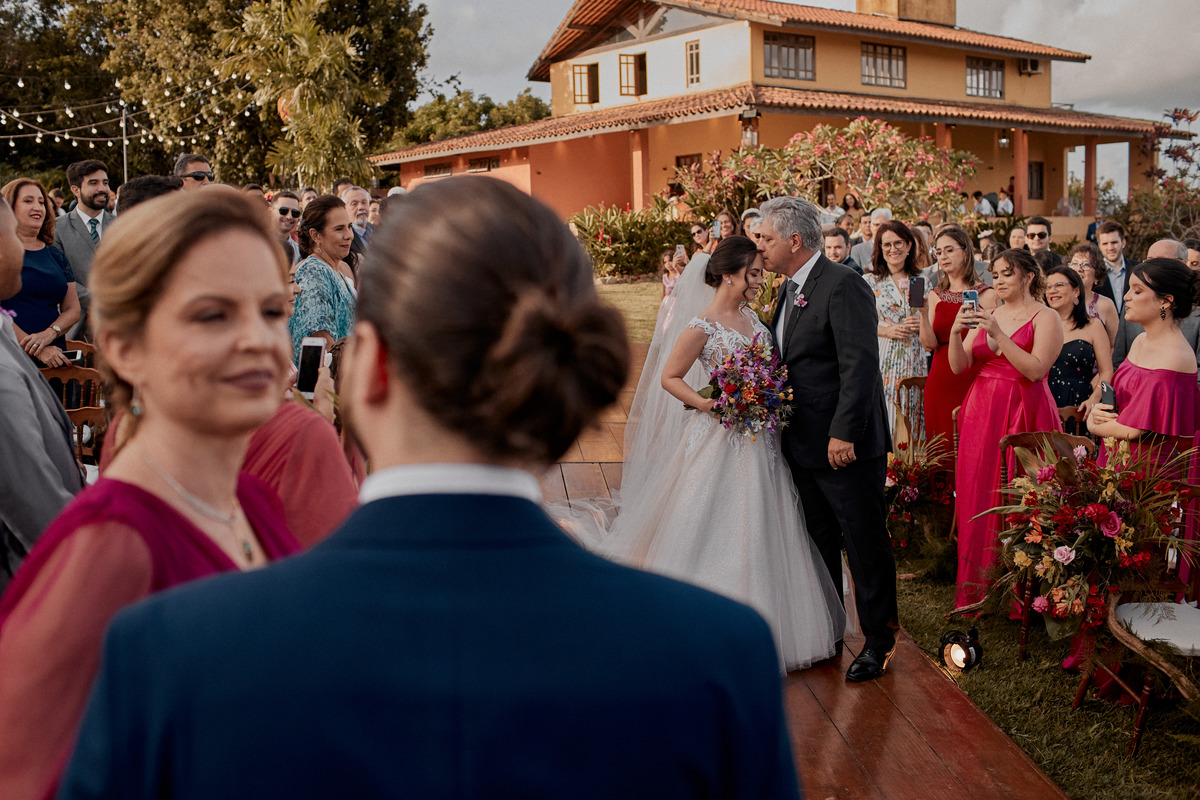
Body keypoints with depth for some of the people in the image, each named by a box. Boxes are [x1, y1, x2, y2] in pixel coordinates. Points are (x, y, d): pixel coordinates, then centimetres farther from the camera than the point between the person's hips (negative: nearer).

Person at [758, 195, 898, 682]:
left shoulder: (843, 285, -17)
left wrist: (844, 433, -25)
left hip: (846, 445, -9)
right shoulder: (790, 290, 13)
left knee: (865, 545, 3)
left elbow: (860, 365, -23)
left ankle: (879, 641, 16)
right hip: (803, 445, 9)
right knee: (818, 544, 17)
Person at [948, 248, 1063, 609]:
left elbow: (1036, 369, -17)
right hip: (982, 412, 5)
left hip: (1023, 414, -5)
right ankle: (979, 587, 14)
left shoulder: (1045, 318, -3)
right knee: (978, 495, 4)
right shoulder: (986, 315, 13)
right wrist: (956, 332, -12)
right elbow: (959, 366, 5)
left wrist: (998, 334, -22)